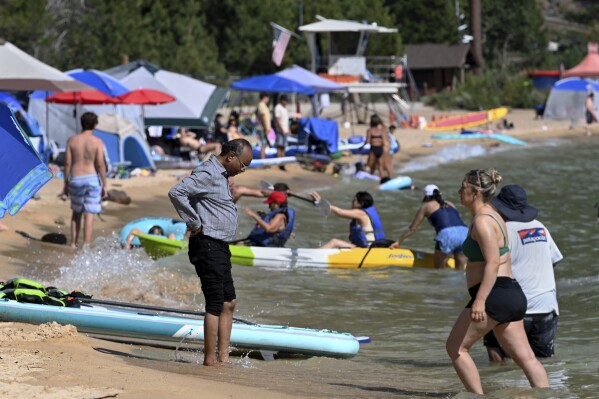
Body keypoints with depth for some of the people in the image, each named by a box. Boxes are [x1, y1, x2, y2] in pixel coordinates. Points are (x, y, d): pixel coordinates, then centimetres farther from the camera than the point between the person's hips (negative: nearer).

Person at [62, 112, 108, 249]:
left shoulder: (72, 140, 1)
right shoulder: (97, 142, -6)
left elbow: (67, 163, 2)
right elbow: (100, 165, -9)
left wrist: (66, 183, 9)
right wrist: (104, 185, -3)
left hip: (75, 180, 3)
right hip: (92, 179, -3)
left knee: (76, 212, 19)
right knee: (89, 214, -1)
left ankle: (73, 243, 19)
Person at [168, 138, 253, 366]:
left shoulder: (221, 176, 18)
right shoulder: (207, 174, -14)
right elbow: (176, 193, -27)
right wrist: (195, 223, -21)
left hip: (220, 248, 10)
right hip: (208, 246, -10)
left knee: (229, 303, 11)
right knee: (216, 304, -8)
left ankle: (223, 357, 15)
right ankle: (210, 360, -5)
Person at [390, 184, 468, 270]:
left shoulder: (426, 206, 19)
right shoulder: (450, 204, 31)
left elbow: (412, 228, 23)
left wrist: (399, 242, 34)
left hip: (447, 234, -4)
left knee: (439, 269, 4)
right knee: (460, 271, 9)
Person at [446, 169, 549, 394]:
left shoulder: (482, 221, -13)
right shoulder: (492, 216, 18)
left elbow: (493, 263, -23)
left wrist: (480, 301, -30)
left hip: (495, 296, -10)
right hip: (512, 294, 10)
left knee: (455, 347, 1)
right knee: (526, 357, 5)